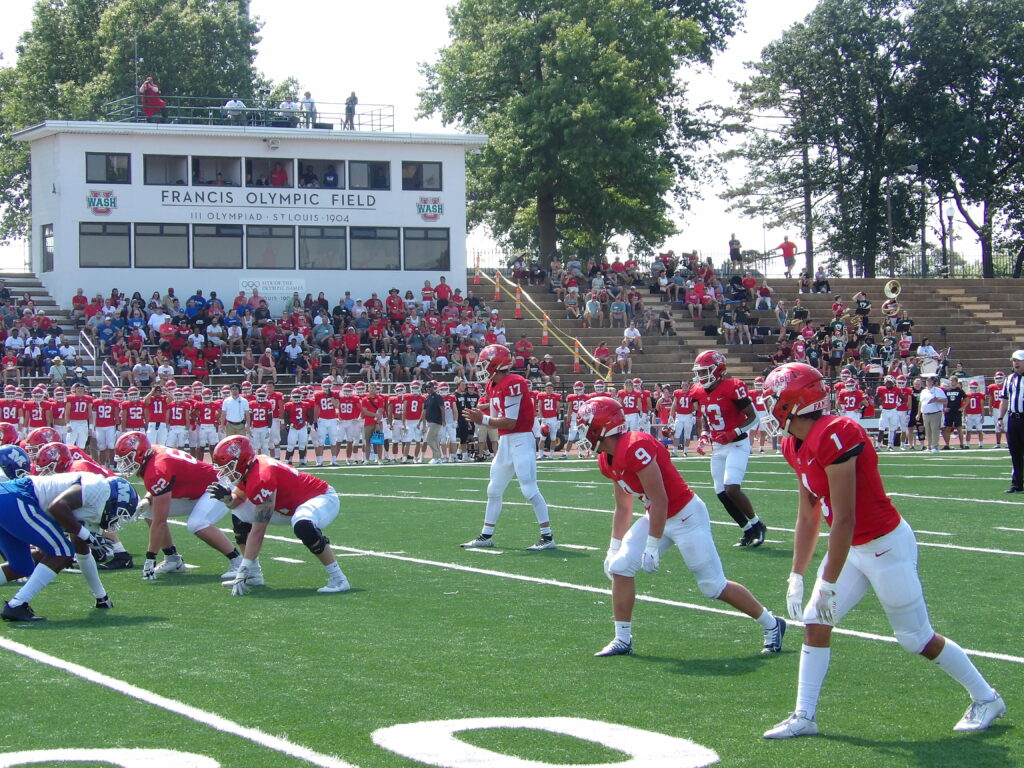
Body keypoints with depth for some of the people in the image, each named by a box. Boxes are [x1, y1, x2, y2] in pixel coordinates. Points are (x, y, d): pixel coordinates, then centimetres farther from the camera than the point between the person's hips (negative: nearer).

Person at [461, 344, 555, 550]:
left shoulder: (513, 384, -17)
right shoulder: (492, 387, 12)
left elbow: (510, 422, -19)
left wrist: (483, 420, -16)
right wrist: (480, 418, -5)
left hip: (521, 440, -10)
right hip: (504, 441, 10)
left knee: (529, 489, -11)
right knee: (494, 490, 15)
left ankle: (547, 537, -8)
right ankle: (486, 536, 25)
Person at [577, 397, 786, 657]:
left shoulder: (635, 448, -27)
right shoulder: (607, 460, 3)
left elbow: (659, 501, -24)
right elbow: (623, 509, 15)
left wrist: (653, 546, -20)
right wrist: (614, 548, 17)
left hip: (686, 517, -9)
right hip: (658, 518, 9)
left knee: (714, 586, -2)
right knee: (619, 567, -3)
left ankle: (772, 626, 17)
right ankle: (623, 640, 8)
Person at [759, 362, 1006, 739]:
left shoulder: (833, 438, -28)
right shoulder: (797, 447, 2)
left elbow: (844, 520, -27)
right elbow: (808, 516, 12)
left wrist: (829, 584, -22)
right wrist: (797, 575, 11)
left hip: (886, 545, -9)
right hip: (854, 548, 9)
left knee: (917, 638, 3)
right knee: (815, 621, 2)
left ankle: (986, 699, 22)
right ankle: (804, 716, 9)